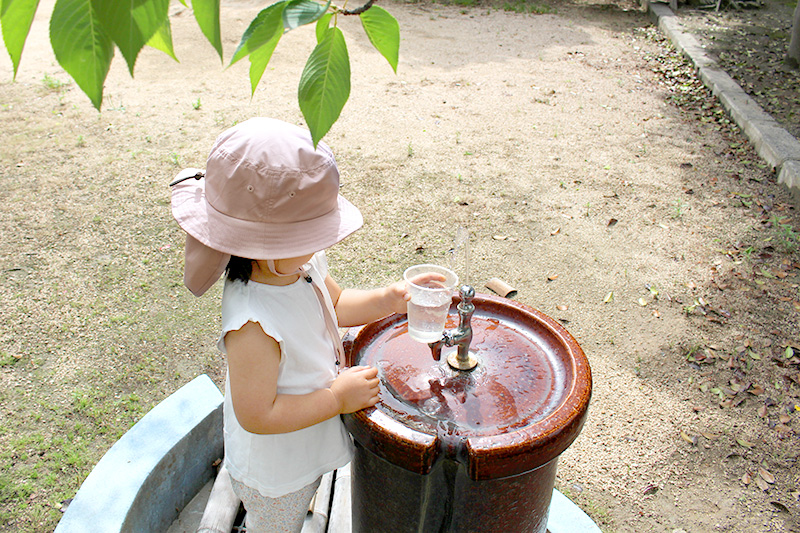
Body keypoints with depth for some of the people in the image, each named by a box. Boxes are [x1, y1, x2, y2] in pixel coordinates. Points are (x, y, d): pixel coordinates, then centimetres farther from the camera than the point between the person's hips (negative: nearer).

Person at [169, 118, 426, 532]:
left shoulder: (300, 265, -16)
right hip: (272, 470, -7)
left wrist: (386, 300, -13)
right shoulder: (253, 326, -42)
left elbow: (334, 304, 4)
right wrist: (338, 398, -29)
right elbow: (257, 415, -34)